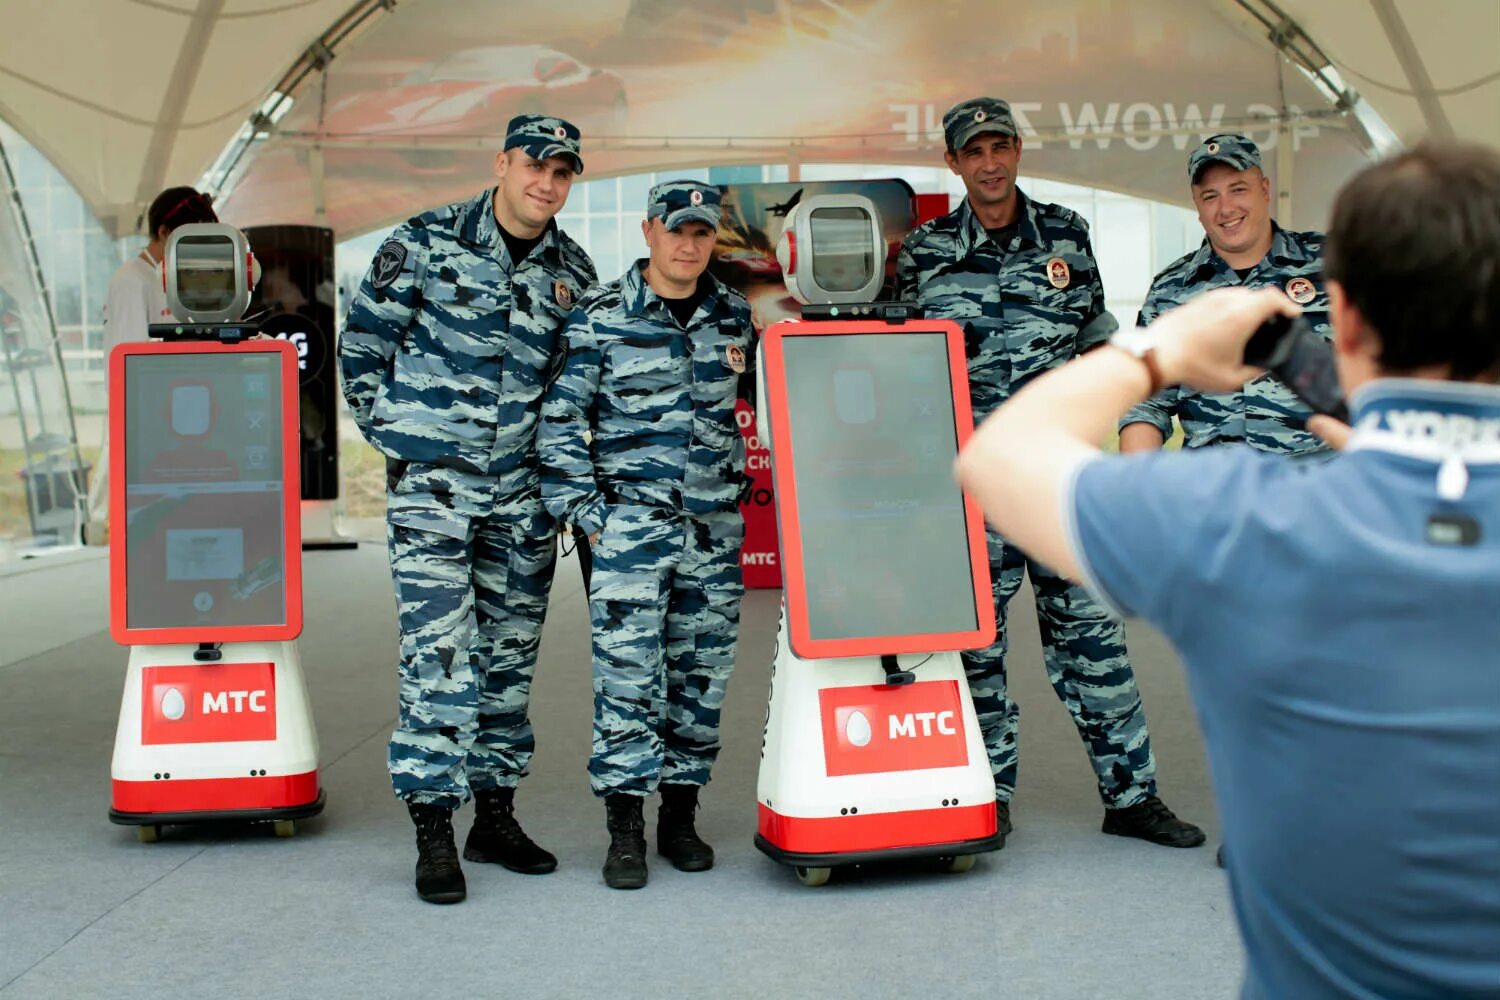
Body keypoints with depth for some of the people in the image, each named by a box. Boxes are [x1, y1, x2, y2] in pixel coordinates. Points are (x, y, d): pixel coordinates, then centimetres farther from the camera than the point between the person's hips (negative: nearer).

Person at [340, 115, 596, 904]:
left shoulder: (572, 270, 7)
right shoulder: (424, 244, -4)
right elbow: (361, 343, 2)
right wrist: (392, 432, 2)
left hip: (521, 489, 4)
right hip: (431, 483, -4)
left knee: (510, 655, 10)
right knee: (437, 653, -9)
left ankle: (495, 815, 21)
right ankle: (434, 833, -2)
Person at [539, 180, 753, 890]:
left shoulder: (734, 315, 10)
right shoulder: (600, 317, -2)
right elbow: (562, 420, -2)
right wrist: (583, 509, -6)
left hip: (715, 525, 4)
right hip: (630, 520, -4)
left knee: (702, 673, 8)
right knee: (628, 671, -7)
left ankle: (680, 816, 20)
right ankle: (625, 830, 0)